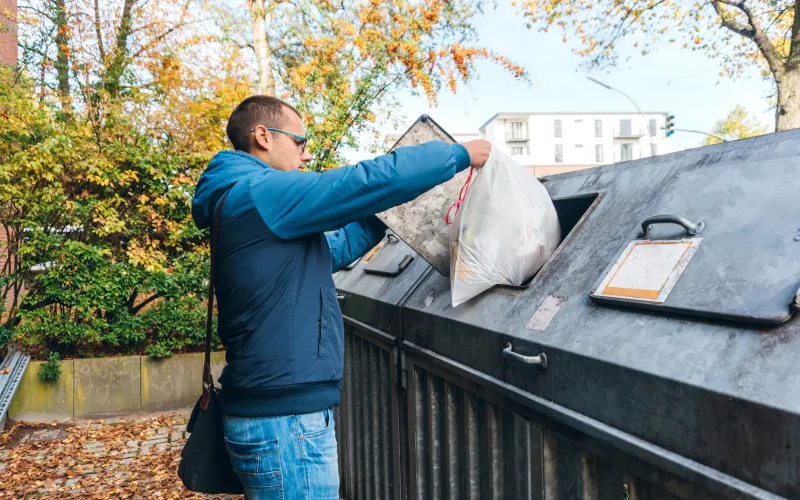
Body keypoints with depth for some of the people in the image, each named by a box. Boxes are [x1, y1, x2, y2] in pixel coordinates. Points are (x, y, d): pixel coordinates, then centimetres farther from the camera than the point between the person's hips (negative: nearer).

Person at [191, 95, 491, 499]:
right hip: (284, 420, -10)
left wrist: (385, 213, 22)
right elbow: (370, 179, -18)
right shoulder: (259, 193, -15)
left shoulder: (246, 200, 17)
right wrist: (460, 155, -6)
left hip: (278, 410, 10)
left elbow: (332, 249, 25)